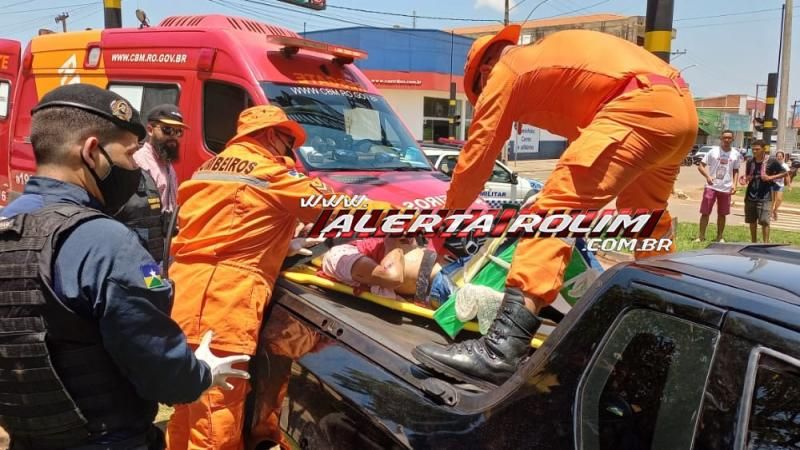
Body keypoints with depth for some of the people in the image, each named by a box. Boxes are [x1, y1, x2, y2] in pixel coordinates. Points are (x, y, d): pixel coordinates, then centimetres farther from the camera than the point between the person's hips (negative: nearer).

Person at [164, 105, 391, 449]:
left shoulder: (212, 168, 21)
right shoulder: (269, 172, -4)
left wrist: (287, 245, 26)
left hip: (186, 300, 10)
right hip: (219, 307, -9)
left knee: (189, 415, 23)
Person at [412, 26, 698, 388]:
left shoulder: (505, 72, 9)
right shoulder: (549, 58, 33)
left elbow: (476, 157, 10)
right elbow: (586, 126, 40)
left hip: (641, 107, -10)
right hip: (681, 108, 10)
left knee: (554, 213, -15)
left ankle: (502, 349, -24)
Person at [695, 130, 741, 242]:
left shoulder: (736, 154, 5)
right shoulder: (713, 151, -3)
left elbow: (736, 171, 14)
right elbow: (701, 166, -2)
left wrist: (734, 184, -1)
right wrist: (707, 176, -19)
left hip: (726, 188, 2)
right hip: (711, 187, -2)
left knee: (722, 214, 10)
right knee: (705, 212, -2)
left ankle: (720, 237, 22)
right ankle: (701, 236, 5)